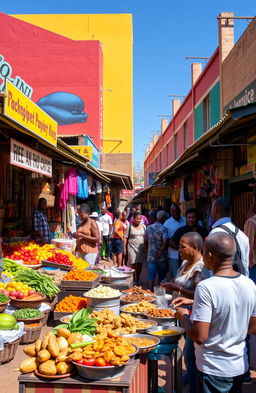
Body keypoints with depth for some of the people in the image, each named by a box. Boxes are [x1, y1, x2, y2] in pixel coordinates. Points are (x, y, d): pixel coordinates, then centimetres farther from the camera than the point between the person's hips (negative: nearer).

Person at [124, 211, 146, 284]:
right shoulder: (130, 226, -2)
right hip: (132, 247, -3)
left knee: (139, 264, 7)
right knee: (133, 264, -5)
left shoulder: (143, 226, 7)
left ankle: (137, 279, 21)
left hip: (141, 247, 3)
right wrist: (124, 248, -6)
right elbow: (125, 237, -1)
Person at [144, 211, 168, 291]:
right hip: (161, 257, -3)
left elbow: (145, 241, 10)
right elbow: (165, 242, -26)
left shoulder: (149, 228, 3)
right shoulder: (163, 229, -13)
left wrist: (146, 252, 21)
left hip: (150, 257, 3)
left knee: (151, 276, 3)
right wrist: (160, 252, -15)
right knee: (161, 277, 13)